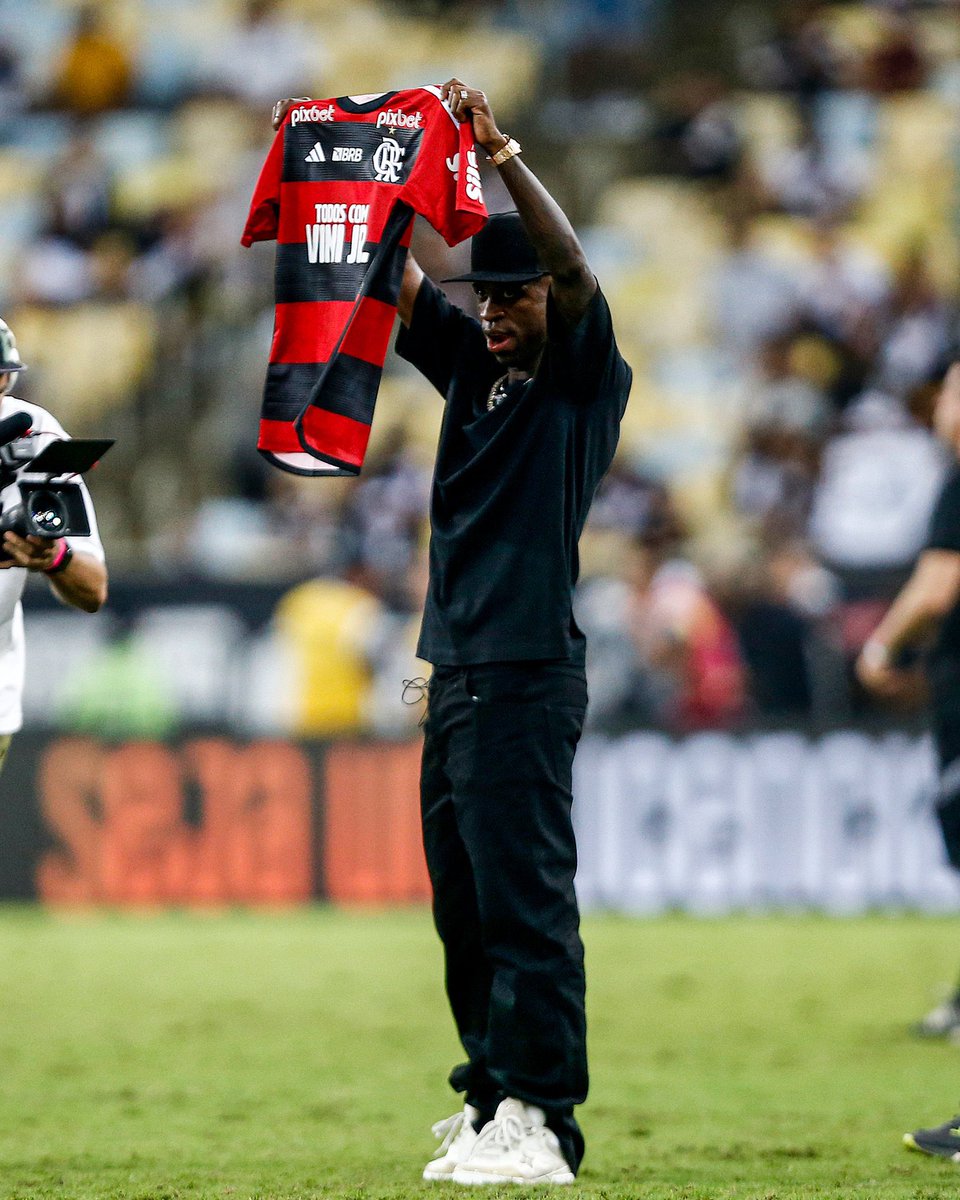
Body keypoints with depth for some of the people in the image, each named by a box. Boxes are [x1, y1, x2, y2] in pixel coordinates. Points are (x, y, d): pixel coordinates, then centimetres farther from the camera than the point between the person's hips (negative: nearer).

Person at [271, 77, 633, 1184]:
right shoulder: (472, 366, 17)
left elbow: (572, 266, -18)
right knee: (463, 904, 11)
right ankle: (490, 1094, 18)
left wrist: (502, 154, -25)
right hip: (454, 671, 8)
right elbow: (394, 279, 14)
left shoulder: (587, 377, -2)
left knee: (523, 896, -11)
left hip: (529, 673, -8)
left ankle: (541, 1121, -13)